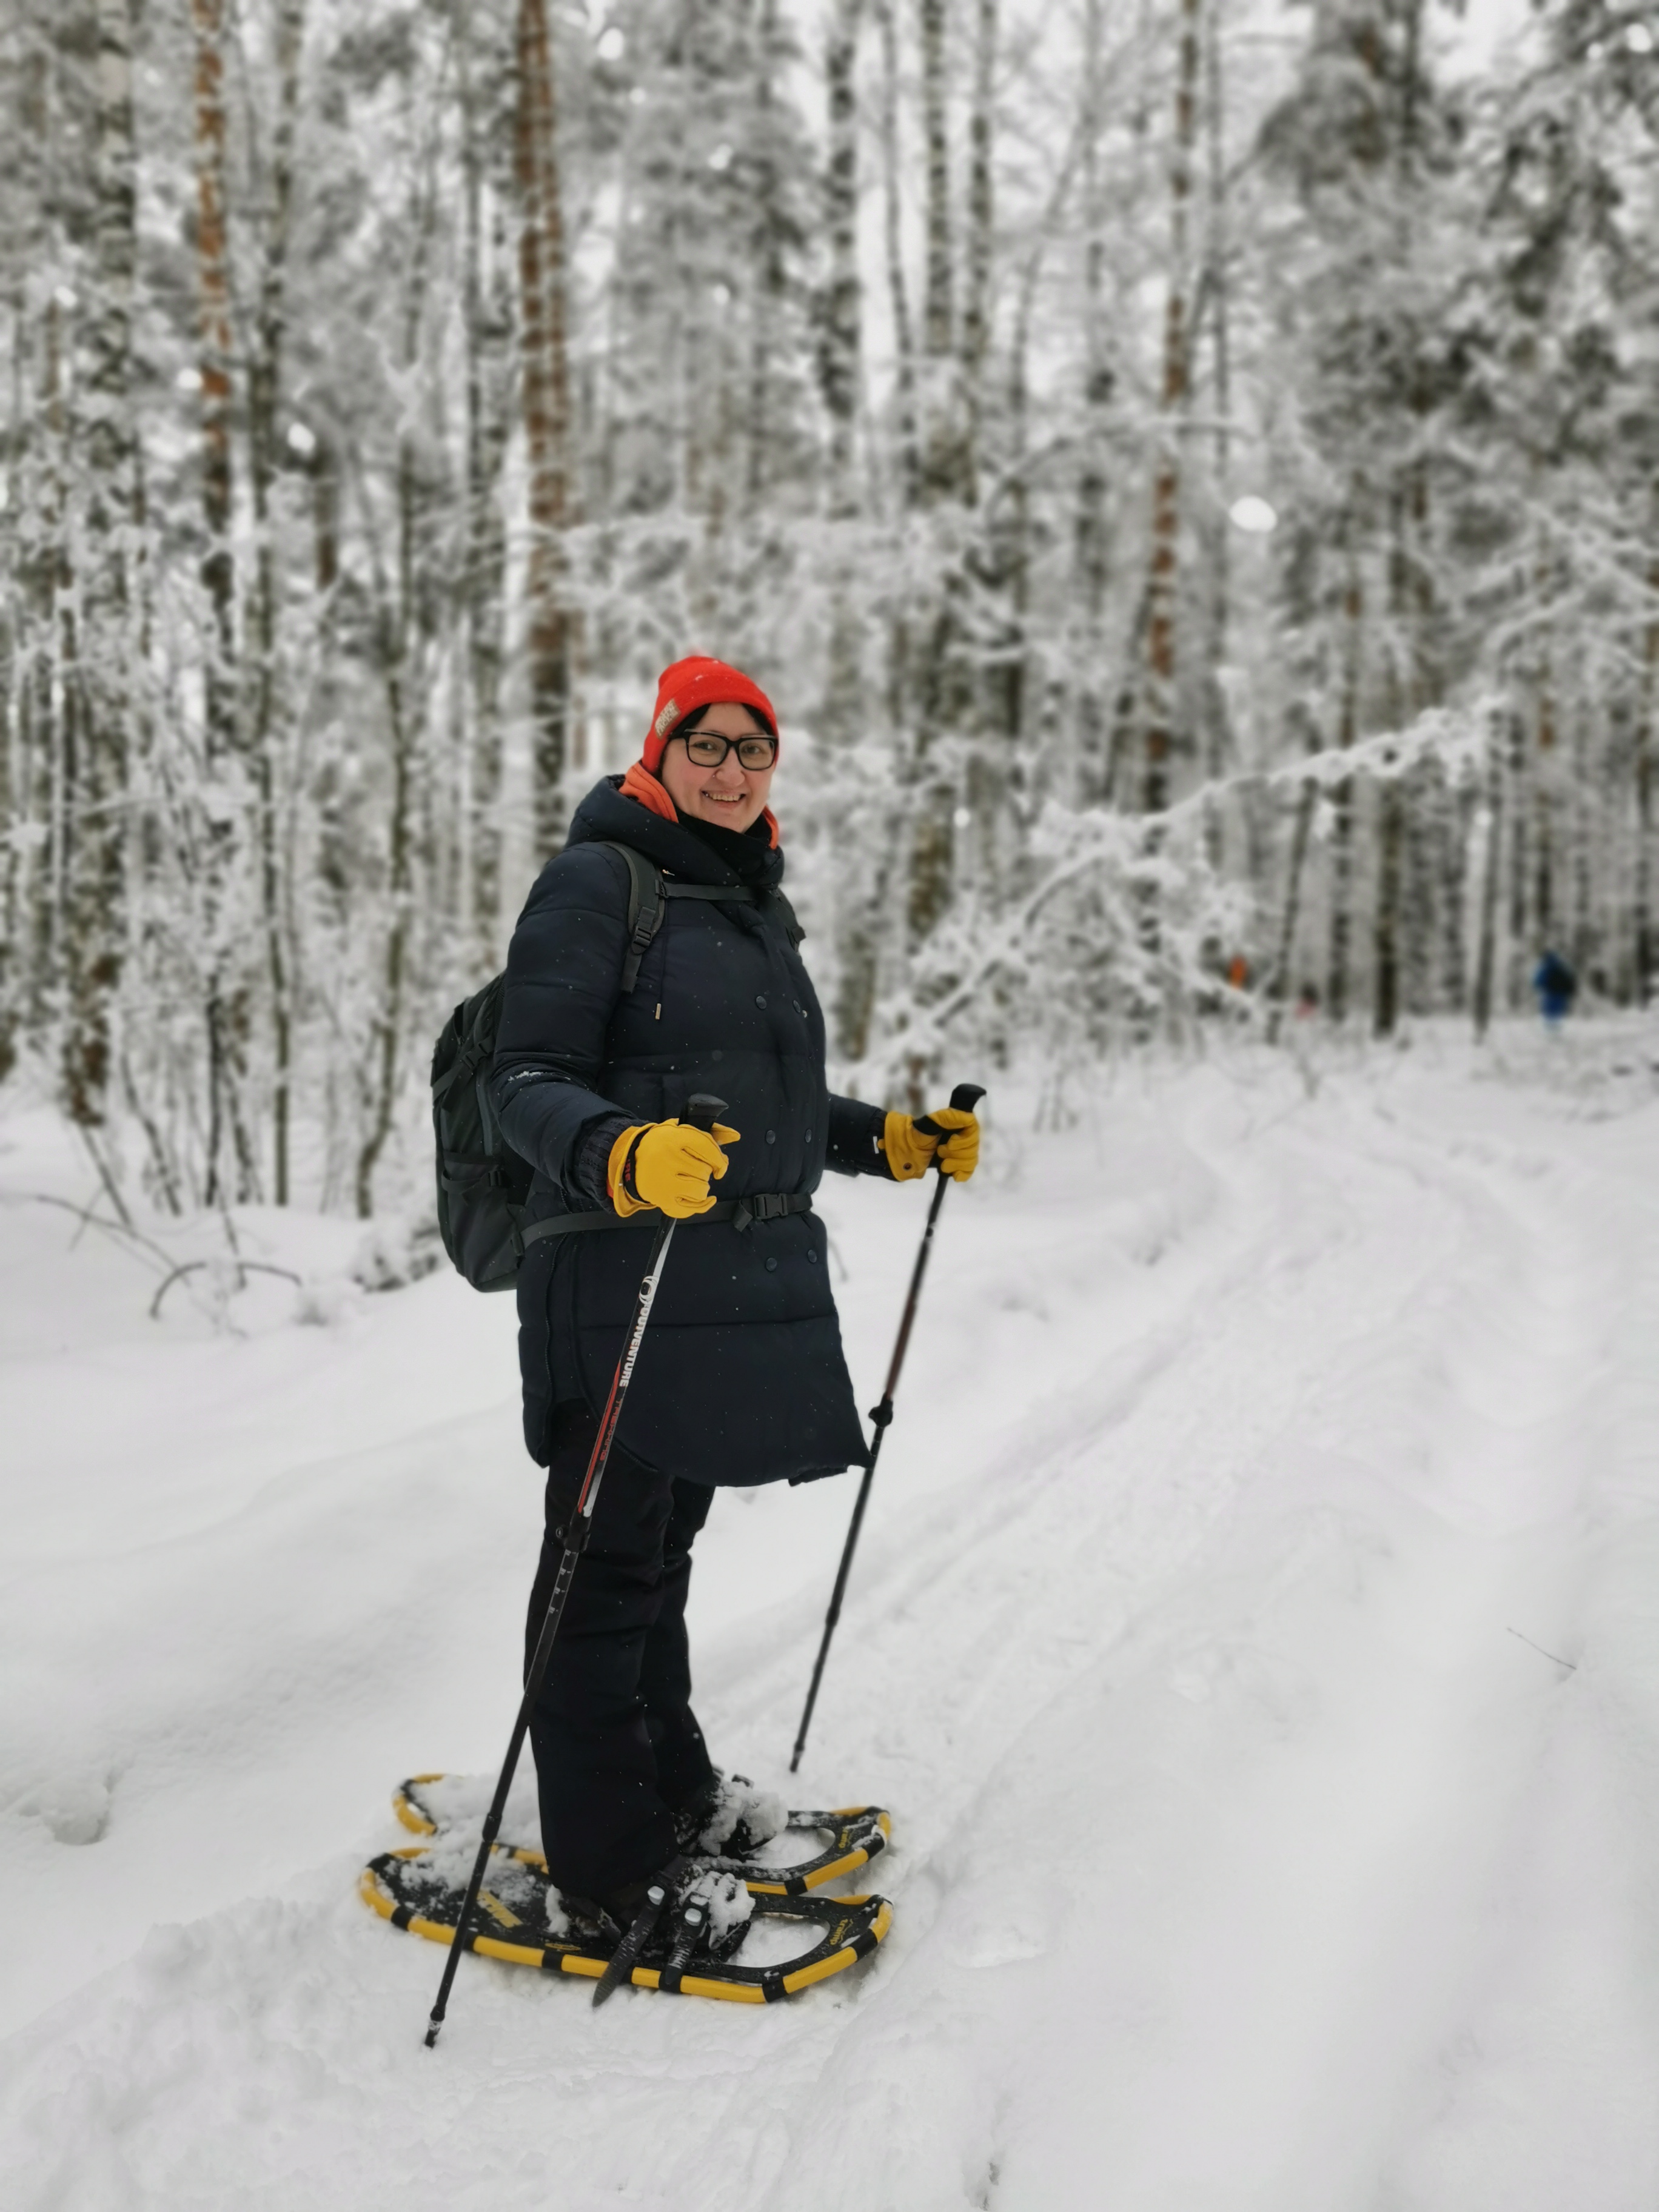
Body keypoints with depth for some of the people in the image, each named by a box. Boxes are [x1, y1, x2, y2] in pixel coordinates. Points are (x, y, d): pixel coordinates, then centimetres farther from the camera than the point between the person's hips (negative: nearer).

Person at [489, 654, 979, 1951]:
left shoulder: (756, 905, 19)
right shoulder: (599, 881, -6)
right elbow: (529, 1082, -14)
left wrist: (895, 1141, 18)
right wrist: (624, 1157, -33)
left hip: (752, 1277, 8)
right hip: (627, 1272, -8)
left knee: (668, 1542, 19)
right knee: (609, 1563, 0)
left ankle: (673, 1790, 33)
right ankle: (606, 1867, 9)